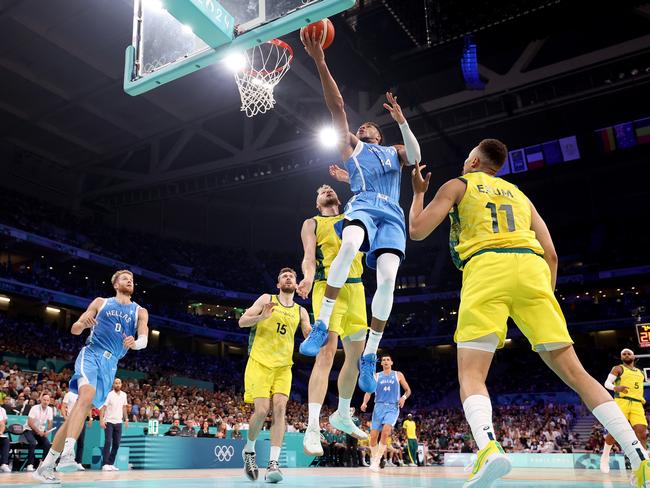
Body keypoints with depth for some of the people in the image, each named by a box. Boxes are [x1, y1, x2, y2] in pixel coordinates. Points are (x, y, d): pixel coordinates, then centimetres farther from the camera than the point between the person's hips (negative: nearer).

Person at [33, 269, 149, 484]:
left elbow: (144, 339, -1)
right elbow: (75, 329, 11)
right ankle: (67, 454, -39)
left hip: (110, 364, 3)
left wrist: (135, 343, -26)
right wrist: (83, 323, -13)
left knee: (81, 409, 0)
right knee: (87, 394, -31)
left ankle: (46, 465, 8)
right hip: (91, 354, -3)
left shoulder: (140, 311, 13)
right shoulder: (101, 302, 11)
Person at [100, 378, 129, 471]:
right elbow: (103, 407, -12)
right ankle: (105, 464, -9)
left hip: (118, 422, 5)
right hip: (109, 422, -5)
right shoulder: (109, 395, -9)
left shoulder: (124, 395, 6)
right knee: (108, 442, -12)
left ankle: (111, 464, 13)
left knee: (116, 444, 4)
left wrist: (126, 419, 11)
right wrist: (101, 420, -21)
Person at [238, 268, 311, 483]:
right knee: (262, 410, -11)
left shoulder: (300, 311, 13)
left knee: (280, 409, -14)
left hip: (283, 366, 3)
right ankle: (249, 450, 17)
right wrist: (262, 316, -19)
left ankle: (273, 463, -14)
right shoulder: (267, 299, 5)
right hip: (259, 362, -3)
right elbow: (242, 322, 0)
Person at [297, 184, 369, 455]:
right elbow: (308, 256, -4)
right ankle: (312, 429, -21)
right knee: (326, 353, -19)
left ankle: (342, 416, 30)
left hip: (355, 288, 5)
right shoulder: (311, 223, 10)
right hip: (329, 287, -5)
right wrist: (308, 277, -26)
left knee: (356, 356, 12)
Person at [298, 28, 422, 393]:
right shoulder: (352, 147, 25)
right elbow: (337, 106, 14)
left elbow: (415, 157, 6)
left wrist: (402, 121, -6)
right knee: (350, 245, -37)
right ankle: (323, 324, -32)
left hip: (391, 214, 2)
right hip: (362, 206, -2)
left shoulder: (394, 152, 30)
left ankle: (370, 356, -14)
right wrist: (320, 62, 6)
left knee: (387, 278, -20)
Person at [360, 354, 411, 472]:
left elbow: (408, 390, 13)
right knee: (373, 435, -3)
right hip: (379, 407, 2)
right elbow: (369, 391, 6)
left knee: (386, 430, -26)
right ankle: (373, 459, 20)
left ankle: (377, 460, -17)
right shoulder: (376, 376, 11)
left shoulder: (398, 375, 9)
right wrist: (365, 402, -12)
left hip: (392, 407, -2)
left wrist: (404, 397, -9)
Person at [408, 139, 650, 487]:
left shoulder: (458, 185, 21)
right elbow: (551, 254, 23)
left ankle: (488, 448, -32)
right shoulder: (519, 195, 32)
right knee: (573, 371, 5)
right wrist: (546, 295, 29)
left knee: (471, 375, -6)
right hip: (532, 268, 4)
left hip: (486, 267, -4)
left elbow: (417, 231, 13)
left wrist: (418, 192, 30)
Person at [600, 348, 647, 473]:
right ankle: (605, 457, 8)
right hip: (621, 402, -4)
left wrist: (643, 399, 18)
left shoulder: (641, 373, 26)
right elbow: (607, 383, -3)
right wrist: (616, 388, -24)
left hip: (637, 405, 4)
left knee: (641, 434, -10)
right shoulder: (618, 369, 9)